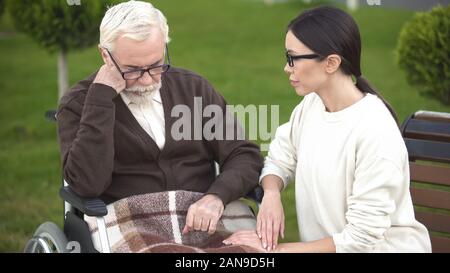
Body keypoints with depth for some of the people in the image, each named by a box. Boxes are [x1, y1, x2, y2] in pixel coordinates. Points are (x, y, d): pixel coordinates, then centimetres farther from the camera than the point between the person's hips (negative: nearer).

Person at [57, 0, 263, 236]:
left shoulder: (193, 87, 9)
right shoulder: (79, 104, 0)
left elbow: (245, 157, 5)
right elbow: (87, 183, -15)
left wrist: (216, 197, -16)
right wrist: (101, 95, -15)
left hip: (204, 224, 3)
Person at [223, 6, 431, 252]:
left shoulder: (374, 133, -23)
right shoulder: (310, 105, -1)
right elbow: (279, 160, 11)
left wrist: (278, 249, -17)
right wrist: (271, 195, -11)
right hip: (323, 245, 6)